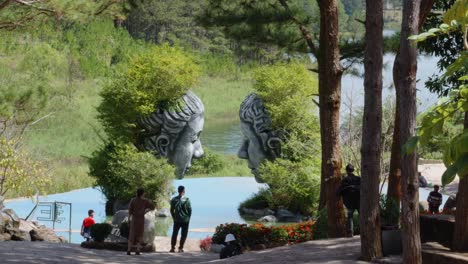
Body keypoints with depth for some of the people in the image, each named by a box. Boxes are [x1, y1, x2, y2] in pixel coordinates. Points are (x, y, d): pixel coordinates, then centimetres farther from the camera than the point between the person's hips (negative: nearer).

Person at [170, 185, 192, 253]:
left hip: (177, 220, 2)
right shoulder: (186, 200, -10)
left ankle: (172, 248, 5)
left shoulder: (174, 199, -4)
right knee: (183, 235, 7)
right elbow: (190, 210, -6)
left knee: (174, 234, 10)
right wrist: (188, 218, 7)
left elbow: (172, 210, 1)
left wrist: (174, 218, 12)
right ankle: (180, 248, 5)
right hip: (185, 220, -2)